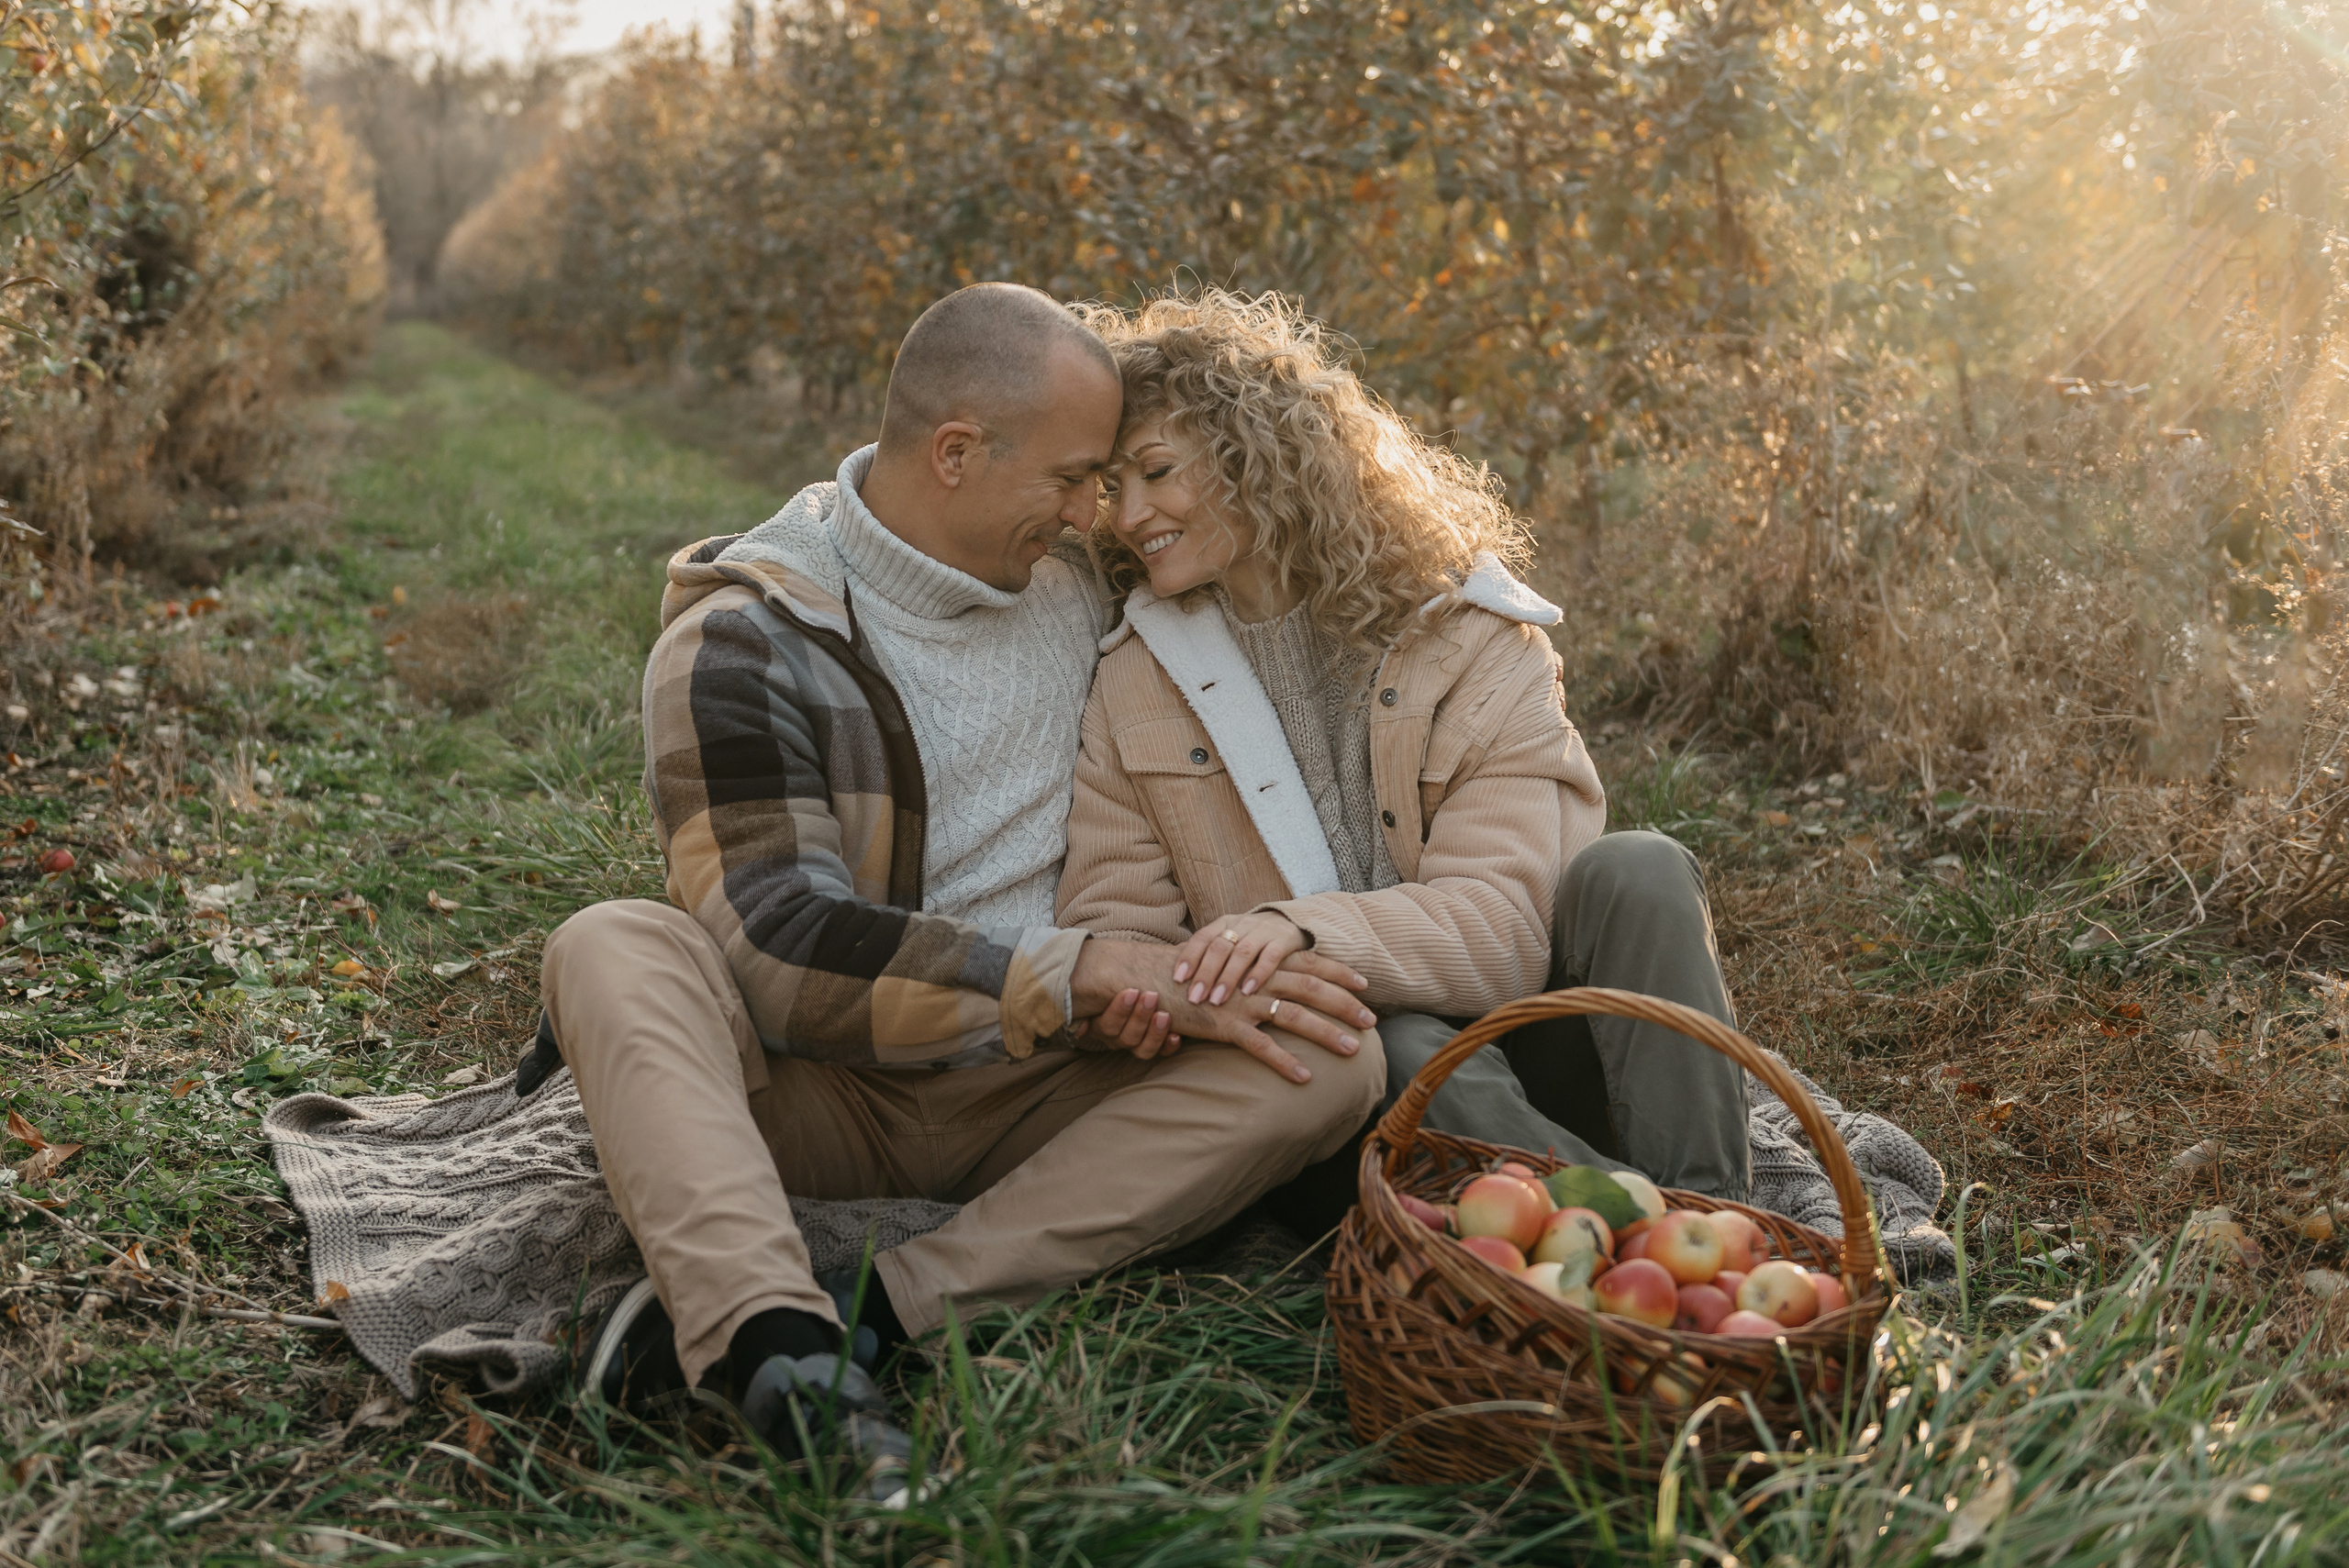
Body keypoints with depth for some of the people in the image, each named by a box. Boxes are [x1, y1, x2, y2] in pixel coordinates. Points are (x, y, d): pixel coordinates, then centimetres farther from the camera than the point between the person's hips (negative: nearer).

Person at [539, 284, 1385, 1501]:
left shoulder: (1074, 582, 5)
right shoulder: (741, 638, -11)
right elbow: (777, 942, -23)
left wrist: (1149, 985, -4)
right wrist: (1082, 977, -29)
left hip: (1029, 1092, 4)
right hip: (810, 1090, -3)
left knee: (1330, 1055, -23)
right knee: (612, 950, -30)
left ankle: (868, 1308, -32)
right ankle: (781, 1353, -50)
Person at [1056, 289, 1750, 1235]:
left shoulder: (1476, 640, -4)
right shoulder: (1133, 685, 4)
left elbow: (1504, 926, -15)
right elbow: (1114, 932, -1)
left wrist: (1307, 929, -34)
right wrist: (1186, 994, -27)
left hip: (1519, 1048, 1)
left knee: (1634, 873, -26)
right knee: (1411, 1057, -34)